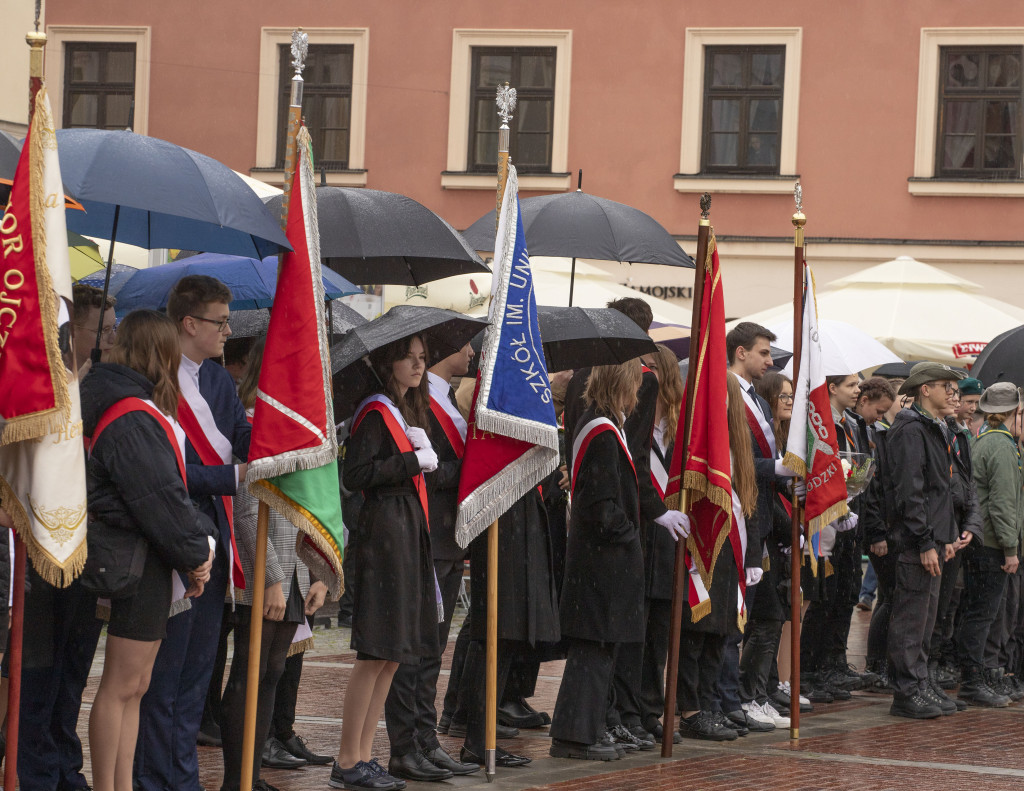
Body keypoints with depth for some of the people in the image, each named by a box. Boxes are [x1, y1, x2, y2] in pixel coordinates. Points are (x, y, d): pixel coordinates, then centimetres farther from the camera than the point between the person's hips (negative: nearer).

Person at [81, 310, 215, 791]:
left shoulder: (135, 411, 16)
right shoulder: (132, 420, -18)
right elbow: (158, 498, -20)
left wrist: (195, 548, 7)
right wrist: (195, 554, -9)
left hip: (149, 559, 11)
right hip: (140, 561, -11)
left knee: (133, 685, 13)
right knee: (121, 684, -5)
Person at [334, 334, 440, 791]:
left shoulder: (407, 410, 18)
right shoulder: (376, 412, -11)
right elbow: (355, 475, -19)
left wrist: (423, 455, 7)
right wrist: (415, 461, -16)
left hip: (409, 530, 10)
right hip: (384, 529, -10)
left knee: (392, 655, 9)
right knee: (377, 653, -8)